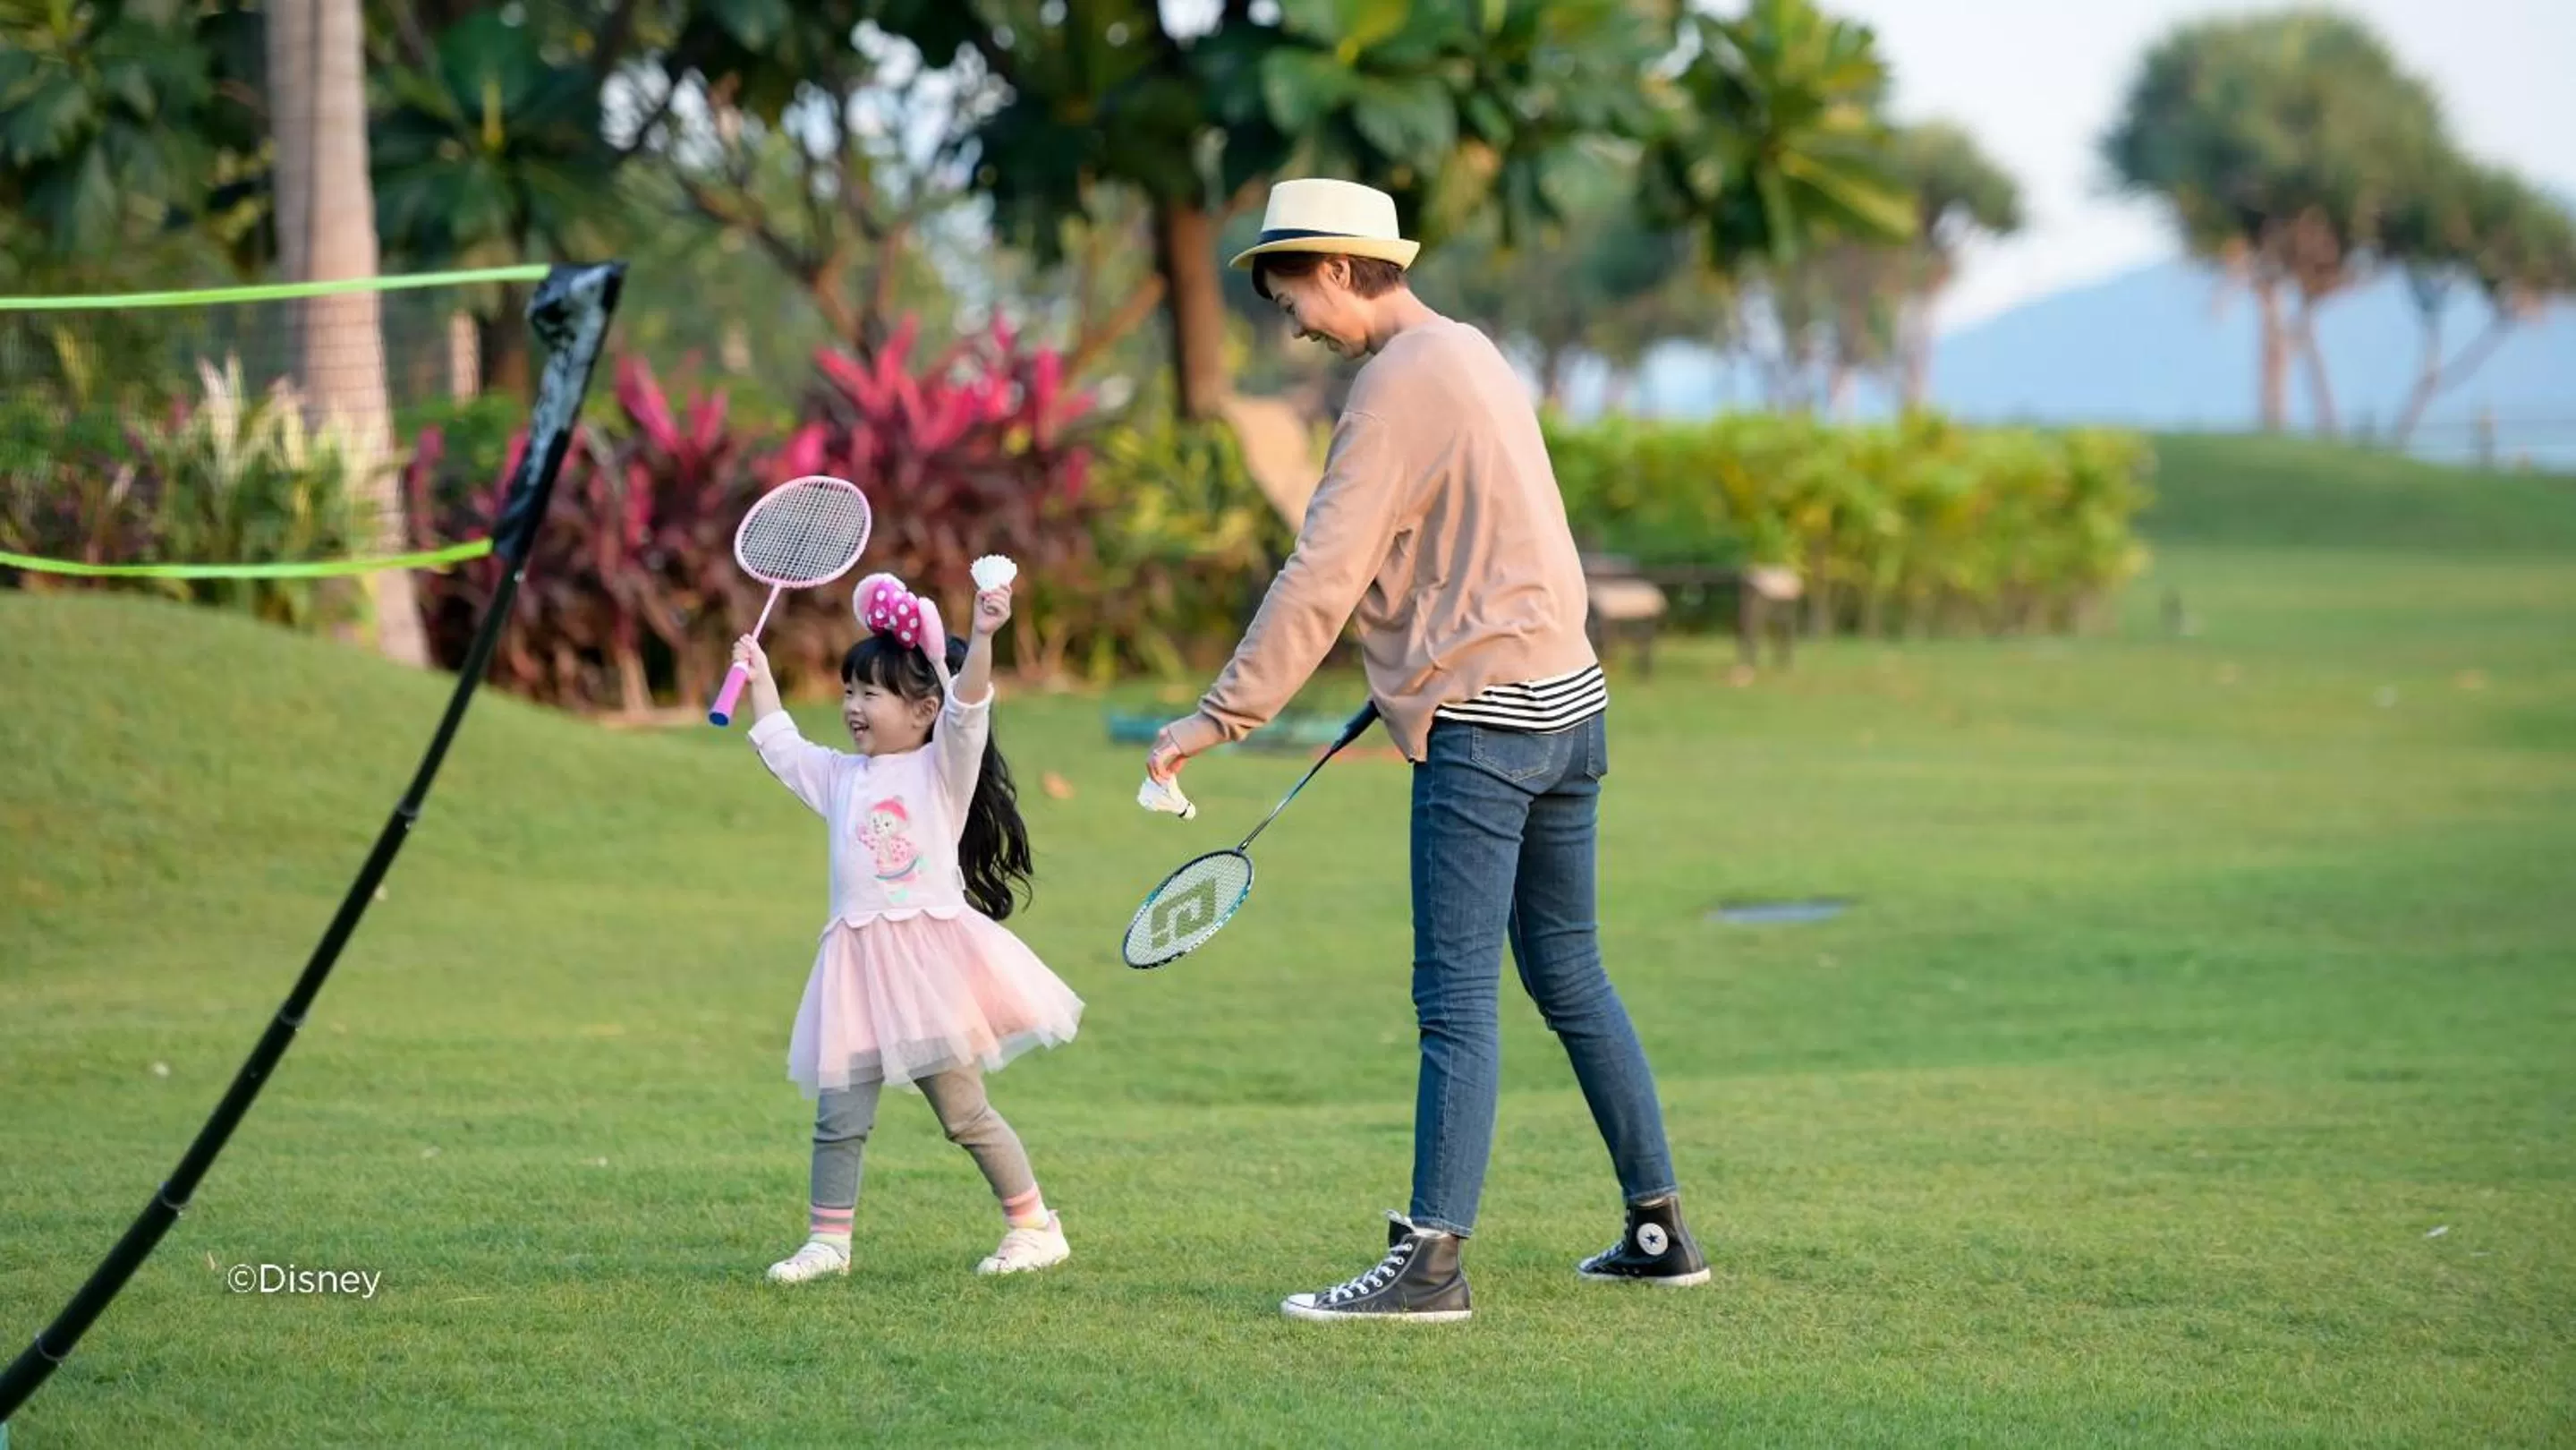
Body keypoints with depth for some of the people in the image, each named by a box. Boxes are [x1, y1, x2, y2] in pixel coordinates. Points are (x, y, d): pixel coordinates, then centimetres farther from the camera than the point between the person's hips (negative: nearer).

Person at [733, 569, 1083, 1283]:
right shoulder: (840, 777, 18)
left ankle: (1035, 1226, 12)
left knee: (964, 1112, 0)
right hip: (858, 964, 6)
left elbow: (966, 706, -17)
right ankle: (827, 1241, 11)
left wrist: (981, 637, -32)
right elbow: (779, 746, 33)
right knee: (839, 1116, 2)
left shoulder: (943, 767, 0)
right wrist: (758, 677, 37)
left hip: (931, 952, -6)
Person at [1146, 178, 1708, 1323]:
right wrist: (1419, 672, 17)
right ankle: (1659, 1229, 20)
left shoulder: (1402, 381, -13)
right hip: (1565, 698, 10)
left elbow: (1323, 577, -18)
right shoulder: (1468, 353, 15)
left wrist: (1221, 716, -17)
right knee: (1568, 973, 16)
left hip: (1484, 717, -10)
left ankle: (1433, 1259, -11)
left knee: (1456, 997, -10)